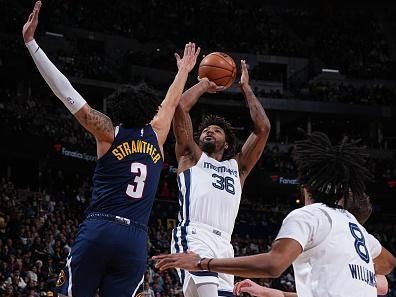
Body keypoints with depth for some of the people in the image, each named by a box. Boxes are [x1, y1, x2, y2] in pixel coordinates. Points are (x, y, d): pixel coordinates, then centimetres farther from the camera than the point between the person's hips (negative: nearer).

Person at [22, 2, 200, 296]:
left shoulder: (109, 132, 6)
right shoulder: (157, 135, 13)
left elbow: (66, 92, 0)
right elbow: (172, 103, 34)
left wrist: (31, 42, 0)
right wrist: (184, 69, 52)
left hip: (98, 230, -2)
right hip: (135, 240, 2)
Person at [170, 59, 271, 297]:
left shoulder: (237, 167, 31)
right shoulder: (191, 157, 21)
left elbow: (263, 128, 24)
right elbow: (180, 107, 11)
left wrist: (246, 88, 31)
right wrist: (204, 84, 25)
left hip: (223, 244, 5)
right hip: (193, 237, -5)